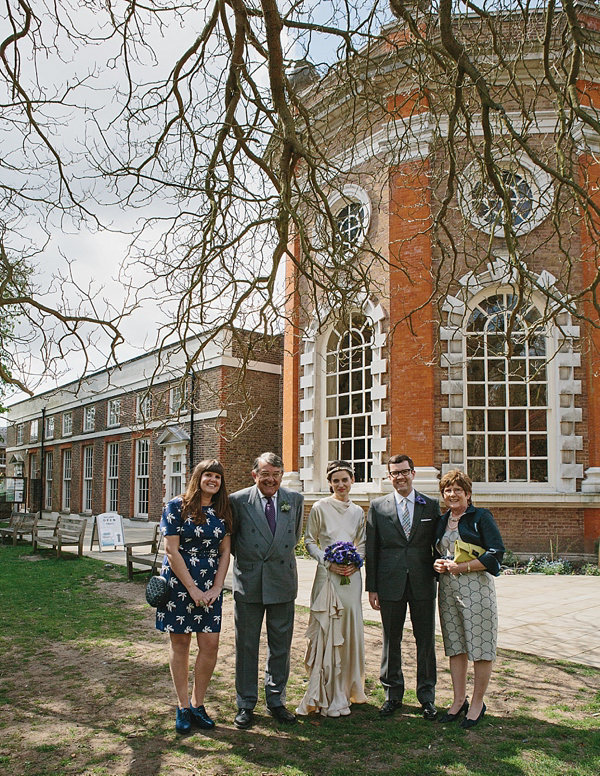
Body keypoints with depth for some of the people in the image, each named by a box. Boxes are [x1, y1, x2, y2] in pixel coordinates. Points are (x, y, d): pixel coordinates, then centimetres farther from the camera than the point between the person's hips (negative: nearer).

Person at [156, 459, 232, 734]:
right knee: (180, 643, 6)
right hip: (179, 584, -3)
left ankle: (198, 704, 18)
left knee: (210, 645, 0)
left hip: (210, 589, 4)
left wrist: (216, 588, -4)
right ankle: (183, 707, 20)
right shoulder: (177, 506, -6)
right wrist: (192, 588, -11)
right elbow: (171, 550, -10)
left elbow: (225, 552, 7)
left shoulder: (222, 512, 7)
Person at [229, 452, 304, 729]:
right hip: (248, 582, -2)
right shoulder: (238, 501, -6)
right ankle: (246, 704, 23)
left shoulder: (295, 500, 2)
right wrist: (246, 559, 6)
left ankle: (276, 700, 28)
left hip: (283, 582, 2)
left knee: (281, 646, 11)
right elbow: (231, 538, 7)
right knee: (246, 646, 8)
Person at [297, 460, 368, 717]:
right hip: (327, 576, -4)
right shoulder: (320, 508, -4)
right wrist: (328, 562, -12)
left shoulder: (358, 512, 9)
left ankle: (348, 688, 25)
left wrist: (355, 562, -2)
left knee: (350, 632, 9)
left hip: (352, 576, 4)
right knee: (326, 633, -3)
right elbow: (309, 541, 0)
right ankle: (327, 696, 8)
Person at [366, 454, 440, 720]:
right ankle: (392, 695, 26)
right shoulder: (378, 506, 3)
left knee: (426, 641, 8)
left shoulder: (431, 505, 3)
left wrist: (440, 576, -2)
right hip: (390, 585, 0)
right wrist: (372, 587, 0)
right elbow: (371, 549, 3)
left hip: (423, 584, 0)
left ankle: (427, 696, 24)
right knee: (391, 641, 10)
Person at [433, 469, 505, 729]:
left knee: (480, 645, 0)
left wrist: (462, 566, -15)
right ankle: (459, 700, 20)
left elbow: (496, 553, -11)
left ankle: (477, 703, 13)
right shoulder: (442, 521, 14)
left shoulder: (480, 517, -4)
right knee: (455, 645, 9)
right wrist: (437, 564, 0)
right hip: (448, 588, 5)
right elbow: (436, 553, 23)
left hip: (476, 585, -5)